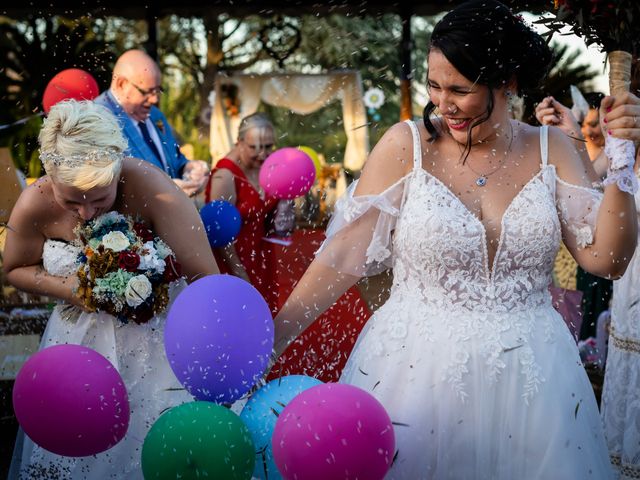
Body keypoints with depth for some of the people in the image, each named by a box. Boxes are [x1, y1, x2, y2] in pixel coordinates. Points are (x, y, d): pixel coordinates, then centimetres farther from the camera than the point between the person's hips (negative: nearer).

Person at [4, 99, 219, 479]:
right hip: (82, 338, 3)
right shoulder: (35, 206, -18)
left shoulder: (154, 190, -29)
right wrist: (66, 288, -17)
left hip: (157, 333, -3)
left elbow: (206, 281, -27)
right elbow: (16, 269, 2)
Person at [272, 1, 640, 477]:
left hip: (529, 377, 2)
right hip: (416, 367, -2)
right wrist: (271, 339, -12)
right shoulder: (406, 146, -7)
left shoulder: (550, 150, 0)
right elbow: (345, 254, -7)